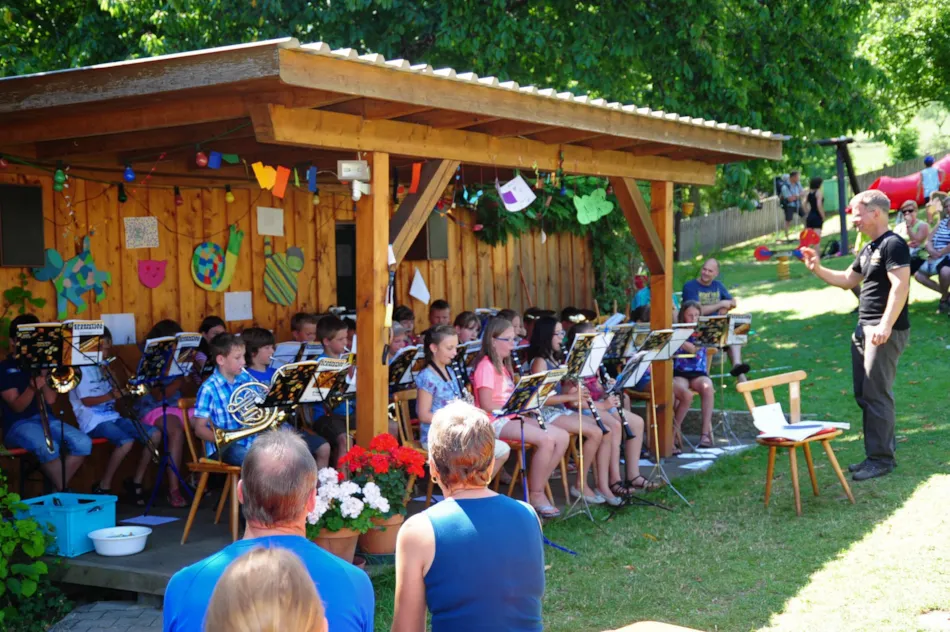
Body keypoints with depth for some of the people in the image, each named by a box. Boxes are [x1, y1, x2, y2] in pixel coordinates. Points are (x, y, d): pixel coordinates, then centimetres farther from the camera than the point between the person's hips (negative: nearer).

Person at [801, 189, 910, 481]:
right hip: (864, 328, 10)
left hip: (885, 331, -10)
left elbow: (900, 287, -22)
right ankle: (883, 447, 21)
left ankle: (881, 459, -1)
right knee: (864, 394, 12)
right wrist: (817, 268, 15)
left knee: (876, 394, -7)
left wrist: (886, 325, -29)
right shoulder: (868, 249, 17)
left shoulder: (893, 245, -13)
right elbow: (848, 279, 28)